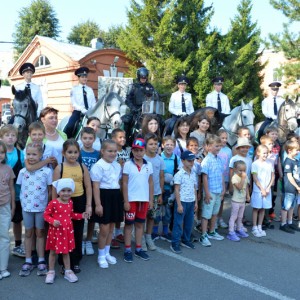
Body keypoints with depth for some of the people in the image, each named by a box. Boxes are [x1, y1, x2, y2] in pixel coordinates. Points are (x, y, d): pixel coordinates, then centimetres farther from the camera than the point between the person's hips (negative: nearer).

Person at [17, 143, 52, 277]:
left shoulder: (46, 171, -8)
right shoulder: (22, 172, 0)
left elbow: (50, 191, -3)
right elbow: (21, 190, 7)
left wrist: (49, 206, -8)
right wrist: (23, 202, -1)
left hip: (41, 207, -2)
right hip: (26, 207, 3)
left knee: (40, 233, 9)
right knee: (28, 233, 12)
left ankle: (41, 261, 19)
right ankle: (28, 262, 22)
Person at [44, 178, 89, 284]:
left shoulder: (70, 202, 1)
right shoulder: (53, 203, -16)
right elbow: (46, 215, -10)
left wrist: (81, 215, 2)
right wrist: (53, 221, -26)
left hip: (67, 231, 4)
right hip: (55, 231, -4)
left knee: (66, 251, 15)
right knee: (53, 252, 11)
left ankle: (68, 271, 27)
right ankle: (51, 272, 26)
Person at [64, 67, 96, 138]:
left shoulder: (90, 89, 13)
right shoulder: (74, 89, 6)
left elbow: (93, 103, 8)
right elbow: (74, 103, -4)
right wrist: (82, 110, -19)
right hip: (78, 111, -3)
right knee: (70, 126, -23)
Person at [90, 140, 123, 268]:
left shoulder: (118, 166, 10)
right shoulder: (98, 166, -12)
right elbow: (96, 186, -15)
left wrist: (122, 199, 15)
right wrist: (98, 204, -18)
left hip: (116, 196, 7)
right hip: (104, 196, -7)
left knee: (111, 227, 15)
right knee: (104, 229, -2)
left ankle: (107, 253, 30)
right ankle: (101, 256, 16)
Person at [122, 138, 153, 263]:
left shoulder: (148, 165, 3)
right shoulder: (128, 164, -7)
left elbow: (150, 183, 8)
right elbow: (124, 183, -7)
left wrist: (151, 199, 6)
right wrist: (125, 201, -11)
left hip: (144, 199, 4)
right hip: (131, 199, -3)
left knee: (140, 224, 13)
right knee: (129, 224, 6)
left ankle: (138, 249, 23)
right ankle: (128, 250, 15)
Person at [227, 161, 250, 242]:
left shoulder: (245, 177, 4)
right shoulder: (235, 177, -18)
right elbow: (239, 187, -30)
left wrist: (247, 195, 6)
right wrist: (243, 178, -29)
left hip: (243, 200, 7)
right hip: (236, 201, -7)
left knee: (240, 217, 19)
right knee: (234, 216, -1)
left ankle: (239, 230, 33)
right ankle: (231, 233, 2)